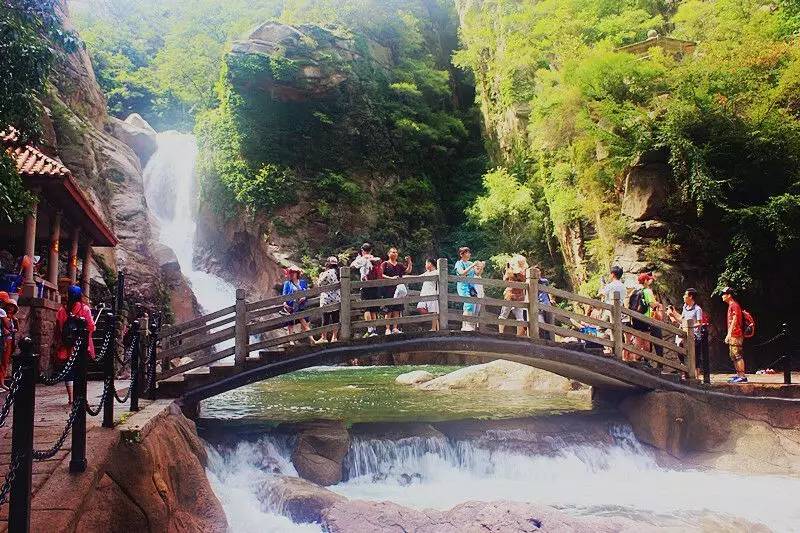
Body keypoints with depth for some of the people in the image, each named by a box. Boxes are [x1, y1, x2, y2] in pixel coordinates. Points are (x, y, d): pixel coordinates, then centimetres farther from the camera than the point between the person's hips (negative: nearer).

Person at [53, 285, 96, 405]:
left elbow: (58, 328, 1)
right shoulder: (85, 309, -3)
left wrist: (57, 343, 9)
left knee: (68, 373, 6)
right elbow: (91, 327, -6)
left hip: (66, 346, 1)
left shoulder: (62, 310, 1)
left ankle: (70, 398, 4)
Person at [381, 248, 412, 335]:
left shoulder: (400, 265, 17)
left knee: (397, 310, 3)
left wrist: (409, 262, -9)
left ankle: (395, 328, 9)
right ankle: (388, 329, -4)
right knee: (389, 310, -7)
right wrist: (391, 278, -20)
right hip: (388, 289, -5)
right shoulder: (385, 264, 3)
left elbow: (408, 271, 6)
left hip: (398, 289, 5)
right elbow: (381, 275, -7)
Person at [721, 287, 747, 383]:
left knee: (738, 355, -11)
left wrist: (729, 334, -21)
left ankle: (742, 376, -11)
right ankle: (738, 375, 19)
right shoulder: (731, 306, 19)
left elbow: (734, 320, -18)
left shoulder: (734, 305, -11)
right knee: (733, 356, 14)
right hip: (733, 335, 11)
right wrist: (729, 335, 21)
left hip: (735, 335, -11)